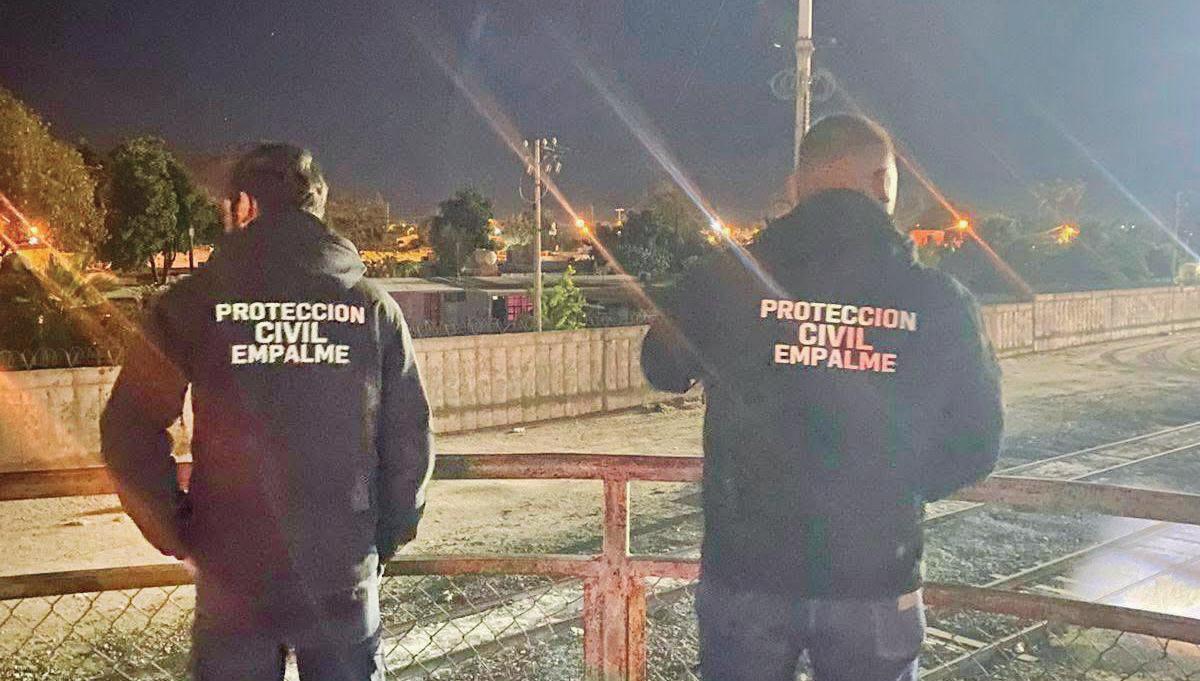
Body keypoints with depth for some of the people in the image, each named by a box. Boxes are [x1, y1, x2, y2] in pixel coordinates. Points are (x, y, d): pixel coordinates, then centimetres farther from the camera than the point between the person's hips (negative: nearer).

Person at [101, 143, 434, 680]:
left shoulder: (196, 300, -6)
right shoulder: (373, 306, -3)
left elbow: (128, 430, -5)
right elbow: (410, 439, -3)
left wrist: (177, 534, 6)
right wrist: (386, 537, 10)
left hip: (233, 579, 0)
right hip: (345, 579, 1)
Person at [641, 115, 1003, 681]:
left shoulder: (726, 278, -11)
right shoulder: (938, 300, -9)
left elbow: (664, 370, 7)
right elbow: (974, 446, 1)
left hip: (745, 572, 0)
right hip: (875, 580, 1)